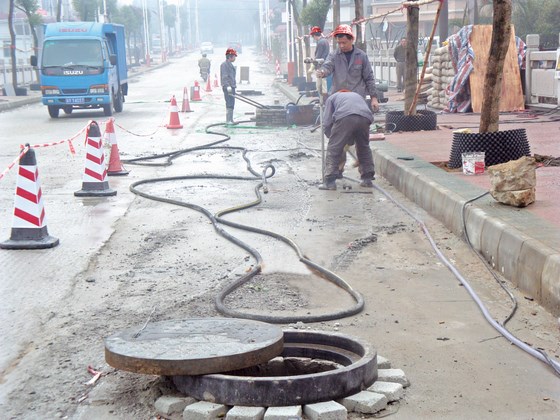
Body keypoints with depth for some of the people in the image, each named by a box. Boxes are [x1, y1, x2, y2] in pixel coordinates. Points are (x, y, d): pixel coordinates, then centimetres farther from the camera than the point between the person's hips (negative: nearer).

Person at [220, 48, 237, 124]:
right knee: (229, 104, -12)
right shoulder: (224, 64, -12)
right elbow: (224, 77, -20)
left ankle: (231, 120, 21)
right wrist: (227, 86, -27)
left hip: (232, 87, 10)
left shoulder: (230, 64, 19)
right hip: (227, 88, -10)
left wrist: (234, 84, 29)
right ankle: (228, 120, -11)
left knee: (232, 104, 14)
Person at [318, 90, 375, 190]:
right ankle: (367, 179, 26)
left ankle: (329, 182, 0)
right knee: (364, 148, 24)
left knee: (333, 149, 5)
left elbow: (327, 123, 21)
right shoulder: (358, 96, 44)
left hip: (345, 118, -4)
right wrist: (350, 141, 50)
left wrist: (333, 138, 35)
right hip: (365, 117, 4)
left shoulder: (332, 97, 33)